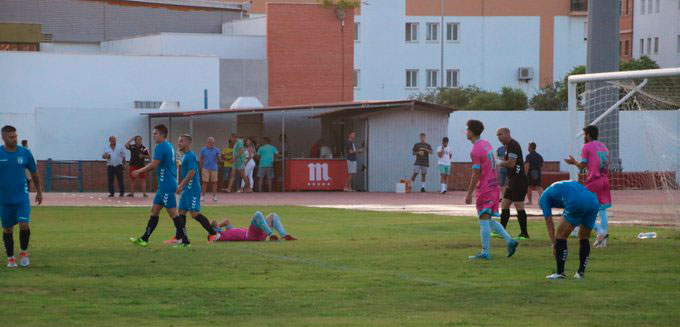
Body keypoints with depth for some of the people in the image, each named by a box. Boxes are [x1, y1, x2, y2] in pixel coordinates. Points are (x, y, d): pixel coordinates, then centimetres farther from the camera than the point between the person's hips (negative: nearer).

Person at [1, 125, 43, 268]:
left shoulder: (25, 153, -1)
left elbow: (34, 173, 12)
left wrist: (39, 191, 17)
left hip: (22, 197, 0)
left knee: (24, 224, -15)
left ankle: (23, 253, 7)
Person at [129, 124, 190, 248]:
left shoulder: (161, 147, -15)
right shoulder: (169, 146, 15)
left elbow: (153, 164, -19)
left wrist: (139, 171, -7)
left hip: (166, 186, -10)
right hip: (164, 185, 10)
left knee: (173, 213, -8)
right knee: (154, 210, 14)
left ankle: (185, 241, -7)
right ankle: (144, 239, 20)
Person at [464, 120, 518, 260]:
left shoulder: (475, 151, -15)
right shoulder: (487, 144, 11)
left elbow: (476, 174, -17)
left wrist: (469, 194, -13)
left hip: (484, 189, -9)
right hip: (493, 186, 9)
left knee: (484, 220, -5)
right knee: (488, 220, 15)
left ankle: (485, 252, -4)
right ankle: (510, 241, 7)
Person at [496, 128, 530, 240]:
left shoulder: (513, 145, -13)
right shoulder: (508, 146, 19)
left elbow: (511, 163, -21)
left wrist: (500, 162, -5)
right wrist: (502, 162, 6)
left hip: (518, 180, -11)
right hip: (512, 181, 11)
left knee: (519, 207, -8)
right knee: (504, 205, 12)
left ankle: (524, 234, -6)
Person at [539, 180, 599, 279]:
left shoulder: (544, 197, 22)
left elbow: (549, 223, 18)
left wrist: (554, 244, 22)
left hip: (577, 204, -6)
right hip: (594, 202, 6)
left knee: (560, 236, 9)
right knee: (584, 238, 23)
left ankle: (560, 272, 9)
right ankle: (581, 272, 22)